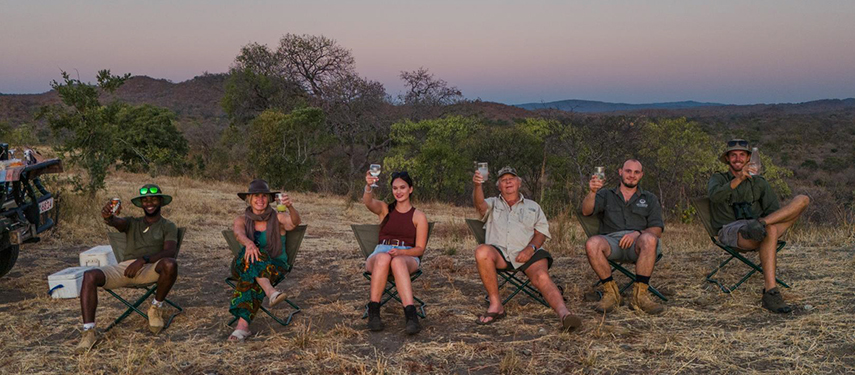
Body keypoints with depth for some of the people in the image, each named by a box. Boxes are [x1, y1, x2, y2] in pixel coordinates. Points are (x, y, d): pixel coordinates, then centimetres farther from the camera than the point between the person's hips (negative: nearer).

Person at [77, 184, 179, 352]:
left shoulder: (168, 227, 15)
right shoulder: (132, 223, 24)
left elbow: (170, 252, -4)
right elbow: (116, 222, -2)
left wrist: (143, 259, -21)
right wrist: (108, 216, -29)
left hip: (151, 268, -2)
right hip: (125, 267, 3)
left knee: (170, 264, -36)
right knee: (90, 276, -25)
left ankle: (156, 308, -9)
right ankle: (89, 332, -26)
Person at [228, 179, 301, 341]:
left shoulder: (278, 218, 2)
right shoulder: (242, 220, 7)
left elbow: (295, 222, -22)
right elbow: (239, 233, -18)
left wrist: (290, 207, -45)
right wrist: (249, 243, -43)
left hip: (275, 267, -1)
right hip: (243, 265, 1)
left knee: (250, 278, -35)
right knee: (252, 253, -34)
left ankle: (243, 325, -46)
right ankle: (270, 292, -54)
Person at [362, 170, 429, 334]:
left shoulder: (419, 216, 11)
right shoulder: (385, 209, 15)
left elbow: (420, 249, 5)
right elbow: (368, 202, -10)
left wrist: (400, 252, -16)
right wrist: (368, 187, -34)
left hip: (408, 258, -1)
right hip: (379, 255, 1)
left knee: (397, 261, -39)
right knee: (383, 258, -38)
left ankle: (410, 315, -51)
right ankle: (373, 313, -37)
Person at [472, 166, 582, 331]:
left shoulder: (533, 206, 26)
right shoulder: (493, 204, 24)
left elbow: (541, 232, 13)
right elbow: (480, 204, -2)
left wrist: (530, 248, -9)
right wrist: (477, 185, -25)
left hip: (527, 253, 0)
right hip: (500, 252, 0)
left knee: (541, 276, -31)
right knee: (482, 251, -34)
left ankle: (564, 314, -51)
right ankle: (496, 305, -27)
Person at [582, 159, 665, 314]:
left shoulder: (649, 199, 24)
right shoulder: (606, 195, 22)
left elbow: (657, 229, 10)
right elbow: (586, 211, 2)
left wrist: (637, 233, -12)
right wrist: (592, 192, -17)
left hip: (637, 244, 0)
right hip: (611, 240, 0)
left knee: (649, 239, -36)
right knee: (592, 243, -34)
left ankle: (640, 295, -29)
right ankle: (611, 292, -20)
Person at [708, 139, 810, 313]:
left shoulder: (759, 182, 24)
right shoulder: (718, 179, 15)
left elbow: (774, 210, 11)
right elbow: (715, 195, -12)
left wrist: (763, 221, -11)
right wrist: (739, 179, -25)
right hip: (731, 232, -4)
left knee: (802, 200, -12)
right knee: (770, 231, -38)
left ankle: (760, 224, -36)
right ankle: (770, 293, -45)